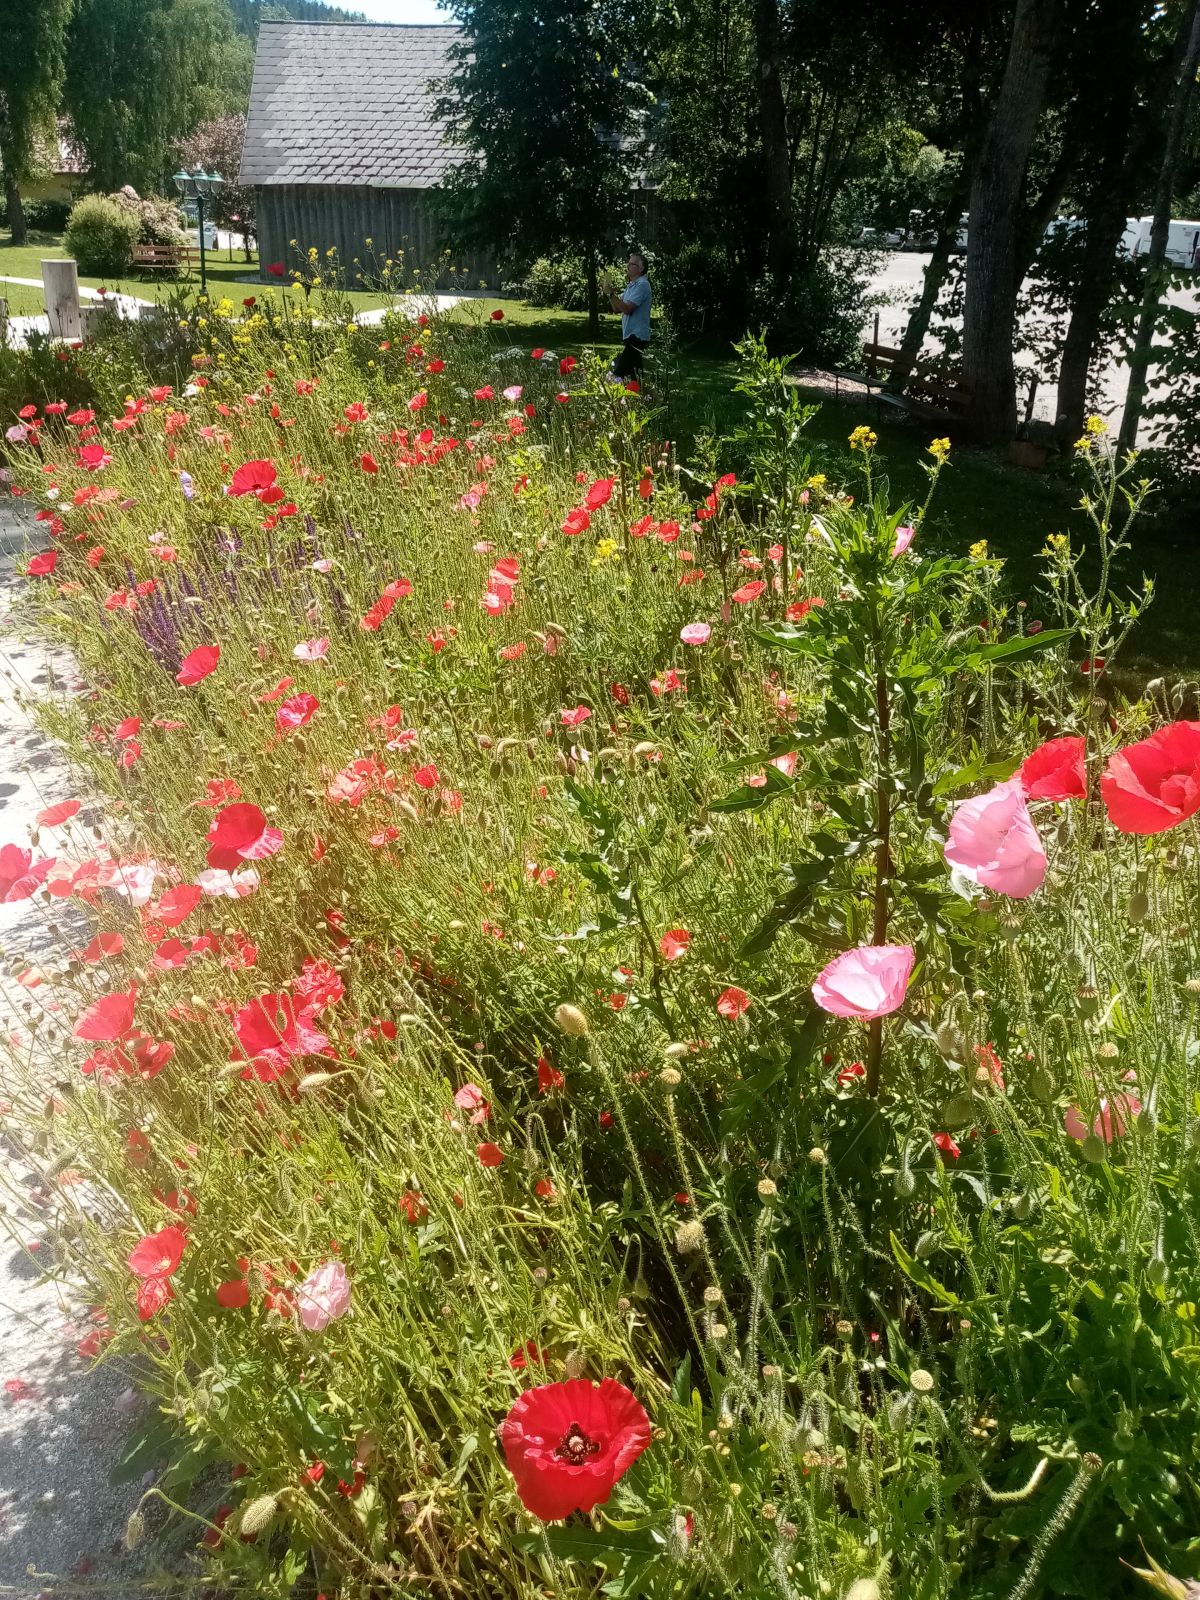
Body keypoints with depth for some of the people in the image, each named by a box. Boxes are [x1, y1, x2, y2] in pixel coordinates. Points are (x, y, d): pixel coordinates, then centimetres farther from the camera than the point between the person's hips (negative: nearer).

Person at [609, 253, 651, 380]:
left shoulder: (642, 285, -11)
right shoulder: (631, 285, 19)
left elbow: (627, 309, -20)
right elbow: (617, 308, 16)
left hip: (637, 337, -10)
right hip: (630, 336, 10)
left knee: (619, 373, -16)